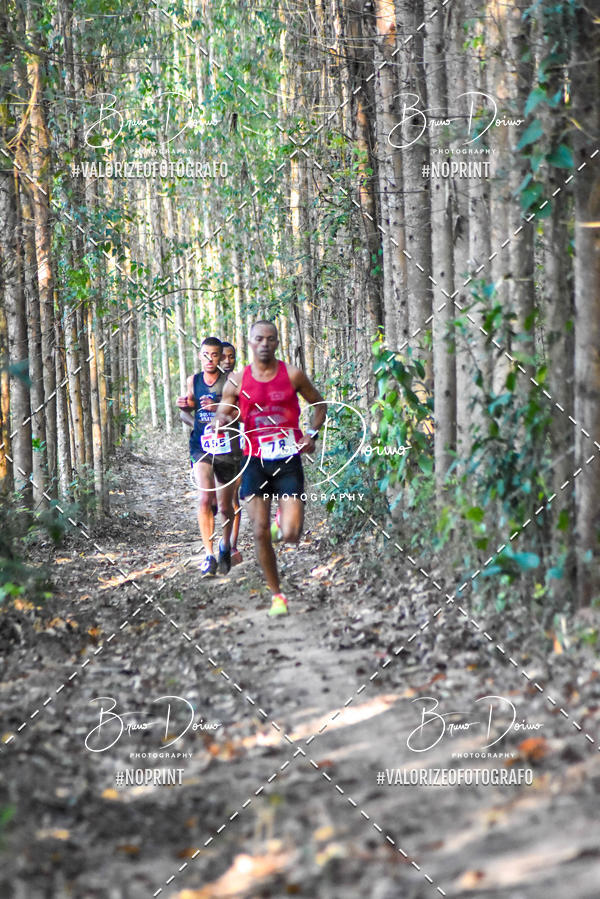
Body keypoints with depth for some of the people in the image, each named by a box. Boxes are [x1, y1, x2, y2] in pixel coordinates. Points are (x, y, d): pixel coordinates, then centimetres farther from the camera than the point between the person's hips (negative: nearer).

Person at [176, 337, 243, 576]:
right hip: (202, 447, 1)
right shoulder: (193, 380, 5)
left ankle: (225, 546, 38)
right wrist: (185, 405, 0)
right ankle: (209, 555, -19)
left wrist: (219, 408, -25)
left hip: (227, 449, -1)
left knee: (225, 506, 10)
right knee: (206, 498, -20)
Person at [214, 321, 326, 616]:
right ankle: (276, 595, 15)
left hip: (288, 461, -1)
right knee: (260, 533, -1)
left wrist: (311, 434, -3)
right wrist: (221, 422, -19)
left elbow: (319, 403, 12)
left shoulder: (292, 375, -1)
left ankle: (287, 518, 29)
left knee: (290, 535, -10)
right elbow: (220, 418, 5)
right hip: (256, 462, 1)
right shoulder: (237, 380, 1)